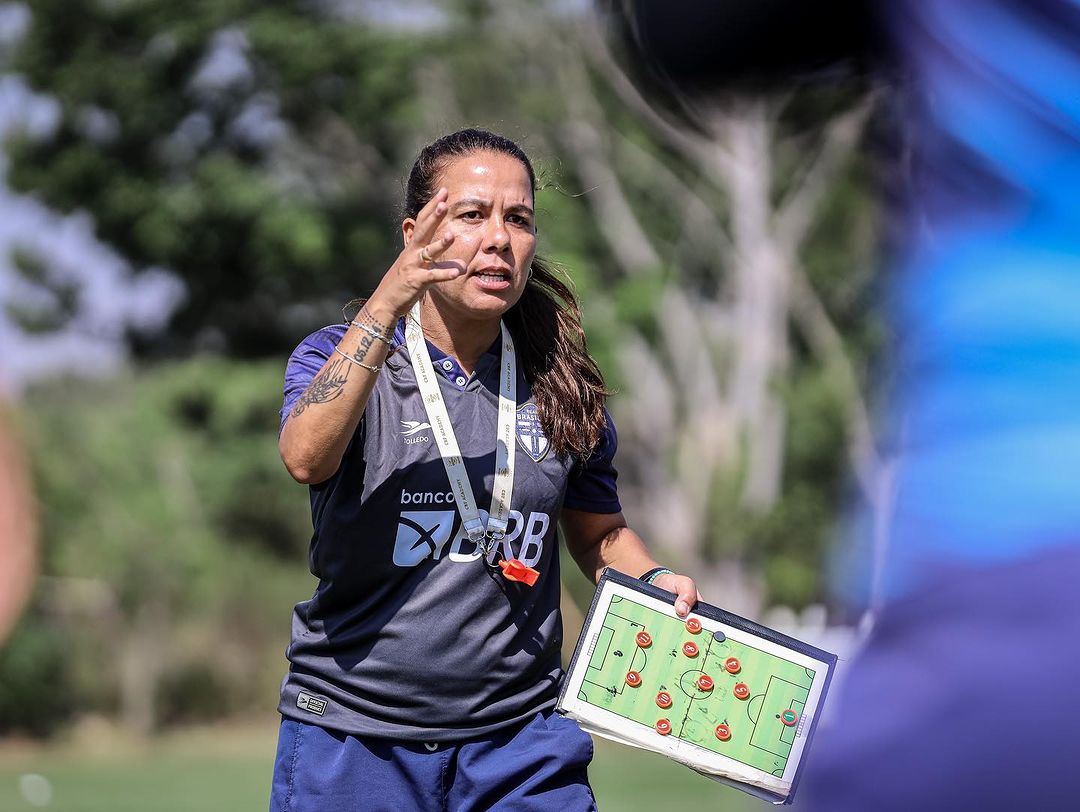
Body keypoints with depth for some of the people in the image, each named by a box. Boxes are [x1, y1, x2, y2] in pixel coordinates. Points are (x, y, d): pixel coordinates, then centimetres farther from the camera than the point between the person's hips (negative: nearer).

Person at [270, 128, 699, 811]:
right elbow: (307, 457, -25)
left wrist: (656, 584, -2)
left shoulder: (560, 388, 6)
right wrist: (388, 303, -33)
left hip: (522, 737, 2)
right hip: (355, 734, -2)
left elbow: (601, 532, 20)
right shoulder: (341, 359, -3)